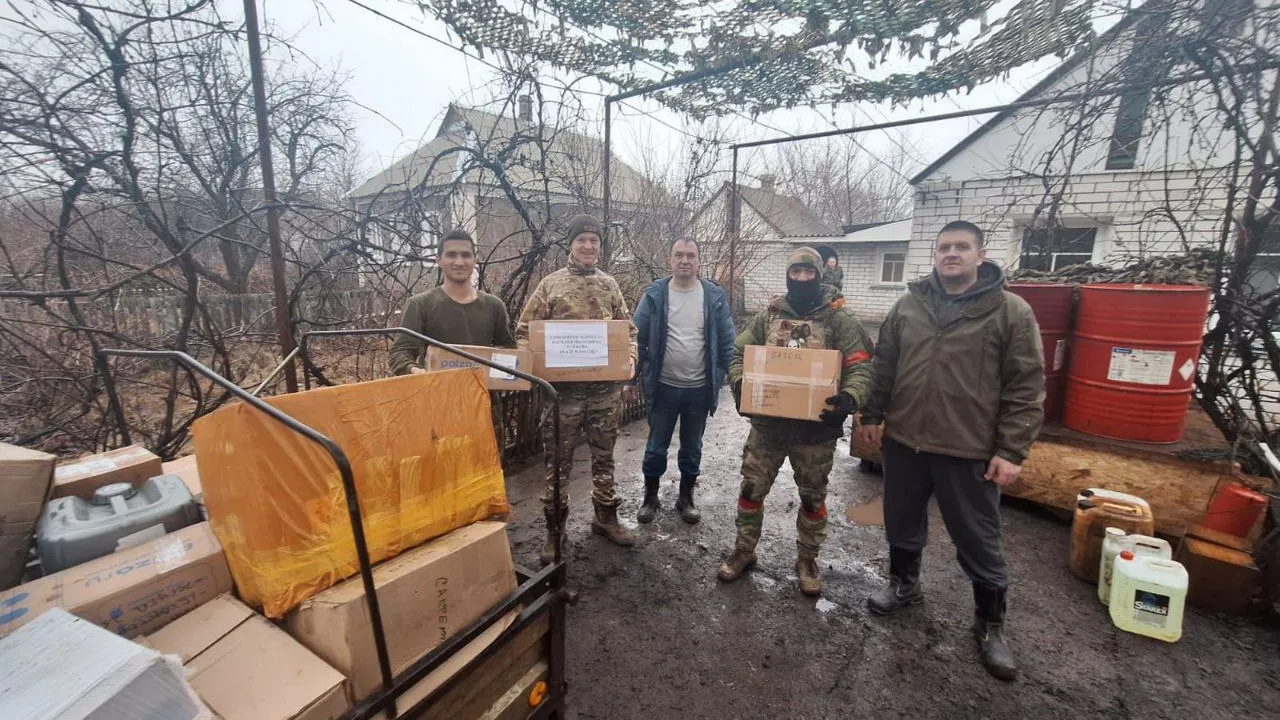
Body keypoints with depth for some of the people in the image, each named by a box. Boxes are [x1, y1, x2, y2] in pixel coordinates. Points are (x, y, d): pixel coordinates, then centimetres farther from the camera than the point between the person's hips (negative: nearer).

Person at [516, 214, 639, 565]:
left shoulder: (609, 285, 10)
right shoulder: (550, 284, 0)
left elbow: (628, 328, 14)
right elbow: (524, 332, 1)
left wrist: (630, 357, -4)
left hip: (606, 386, 3)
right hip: (563, 386, -3)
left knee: (604, 456, 15)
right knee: (558, 460, 7)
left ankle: (606, 518, 32)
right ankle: (554, 529, 23)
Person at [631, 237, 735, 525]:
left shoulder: (715, 296, -2)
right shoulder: (654, 294, -5)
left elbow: (726, 340, 2)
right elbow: (638, 337, -2)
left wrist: (719, 376, -1)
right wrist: (639, 374, -5)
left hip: (700, 388, 1)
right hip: (663, 386, -1)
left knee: (692, 448, 16)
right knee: (656, 446, 13)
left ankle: (686, 498, 35)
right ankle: (650, 497, 32)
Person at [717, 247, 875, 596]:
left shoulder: (840, 319, -4)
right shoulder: (768, 315, 3)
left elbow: (860, 367, -10)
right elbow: (738, 353, 4)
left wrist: (849, 397, -31)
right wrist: (740, 384, -16)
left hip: (816, 427, -2)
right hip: (767, 422, 2)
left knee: (813, 497, 15)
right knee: (752, 488, 11)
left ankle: (807, 559, 37)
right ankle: (744, 551, 33)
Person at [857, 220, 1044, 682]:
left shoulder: (1011, 311, -7)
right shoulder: (909, 305, 4)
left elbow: (1026, 388, -8)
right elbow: (883, 365, 10)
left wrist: (1012, 451, -11)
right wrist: (872, 415, 8)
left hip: (969, 450, -3)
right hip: (903, 441, 4)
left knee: (979, 542, 11)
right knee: (902, 524, 19)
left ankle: (990, 624, 33)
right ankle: (904, 584, 43)